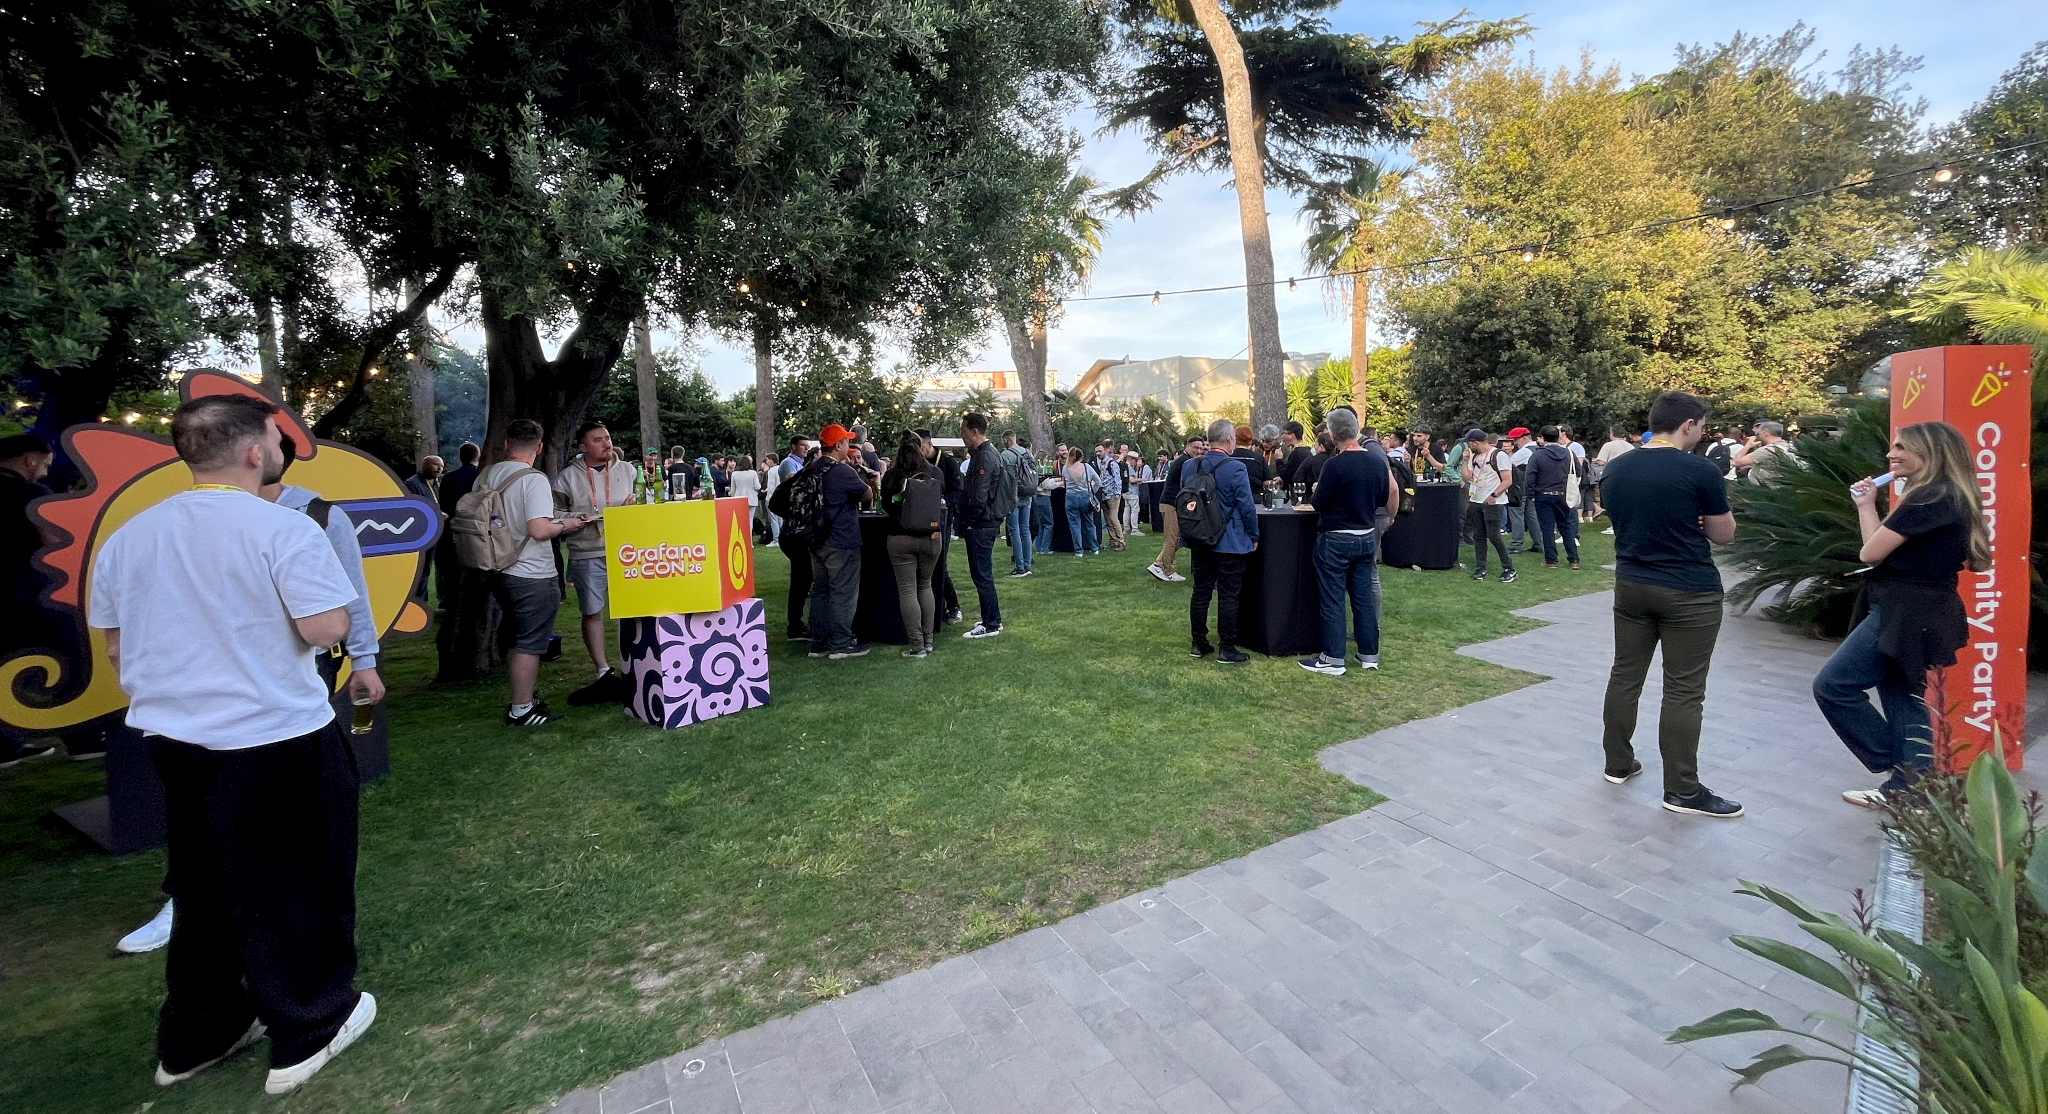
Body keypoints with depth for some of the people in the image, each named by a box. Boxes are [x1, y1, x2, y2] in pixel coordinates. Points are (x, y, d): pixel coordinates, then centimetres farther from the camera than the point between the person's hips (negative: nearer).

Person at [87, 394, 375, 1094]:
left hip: (170, 739, 7)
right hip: (275, 742, -7)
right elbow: (326, 629, -23)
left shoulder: (126, 537, 6)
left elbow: (114, 648, 13)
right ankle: (308, 1032, 22)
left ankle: (194, 1036, 36)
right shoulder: (282, 529, -17)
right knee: (296, 888, 8)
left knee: (203, 889, 22)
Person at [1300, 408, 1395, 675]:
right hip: (1367, 537, 6)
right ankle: (1369, 655, 20)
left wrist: (1316, 491, 6)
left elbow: (1319, 503, -14)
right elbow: (1384, 499, 10)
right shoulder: (1378, 461, 0)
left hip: (1336, 540, -6)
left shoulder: (1335, 465, -19)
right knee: (1364, 597, 13)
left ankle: (1333, 660, 7)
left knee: (1332, 600, 2)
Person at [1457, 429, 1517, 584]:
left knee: (1494, 536, -9)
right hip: (1475, 502, 7)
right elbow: (1466, 477, 7)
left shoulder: (1499, 455, -8)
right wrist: (1464, 460, 0)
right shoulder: (1473, 457, 12)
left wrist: (1493, 496, -17)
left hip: (1493, 502, -7)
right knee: (1478, 536, 7)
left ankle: (1509, 569, 2)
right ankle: (1480, 569, 12)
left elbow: (1508, 480, -11)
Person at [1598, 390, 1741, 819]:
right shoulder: (1701, 471, -14)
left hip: (1631, 585, 6)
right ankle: (1682, 790, 9)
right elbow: (1724, 535, -4)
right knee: (1683, 691, 1)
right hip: (1690, 593, -5)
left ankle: (1618, 763, 25)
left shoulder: (1614, 469, 3)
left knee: (1625, 676, 14)